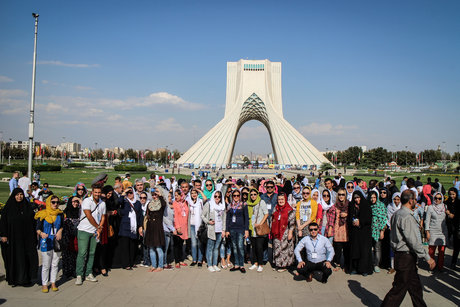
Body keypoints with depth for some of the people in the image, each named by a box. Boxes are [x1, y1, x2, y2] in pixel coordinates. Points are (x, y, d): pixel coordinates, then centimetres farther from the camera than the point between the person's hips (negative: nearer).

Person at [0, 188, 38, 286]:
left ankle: (25, 278, 13)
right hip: (13, 238, -2)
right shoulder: (8, 208, -1)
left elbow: (33, 221, 8)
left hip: (26, 238, 2)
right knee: (13, 258, 2)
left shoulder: (28, 207, 5)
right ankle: (13, 279, 13)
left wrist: (33, 236, 4)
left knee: (26, 257, 3)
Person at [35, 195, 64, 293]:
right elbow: (38, 228, -4)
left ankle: (53, 283, 20)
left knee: (55, 264, 9)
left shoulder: (60, 214, 6)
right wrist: (41, 233, -24)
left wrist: (60, 231, -5)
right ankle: (44, 284, 14)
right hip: (46, 243, -3)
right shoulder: (42, 214, -3)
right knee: (46, 265, 2)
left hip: (57, 242, 3)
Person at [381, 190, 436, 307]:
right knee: (399, 289, -1)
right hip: (406, 257, -10)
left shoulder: (397, 214, 11)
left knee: (416, 287, 18)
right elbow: (414, 241, -22)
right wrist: (427, 257, -15)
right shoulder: (406, 217, -20)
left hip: (401, 255, 10)